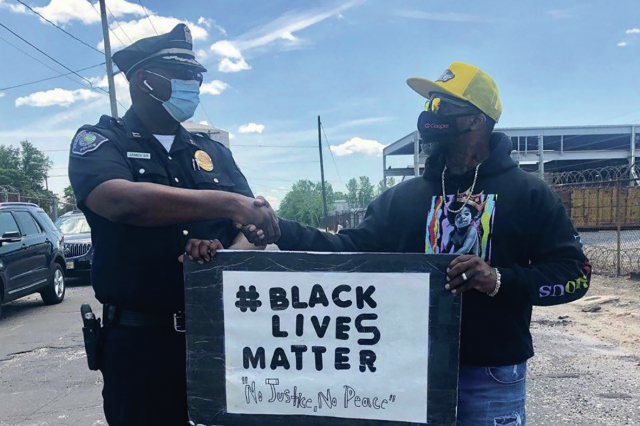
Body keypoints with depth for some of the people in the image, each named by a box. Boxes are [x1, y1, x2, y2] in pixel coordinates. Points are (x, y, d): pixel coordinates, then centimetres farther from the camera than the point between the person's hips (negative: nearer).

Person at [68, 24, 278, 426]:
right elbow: (121, 201, -23)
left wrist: (228, 256, -19)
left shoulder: (214, 152, 12)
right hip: (140, 341, -4)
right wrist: (227, 202, -26)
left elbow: (252, 228, 4)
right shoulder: (100, 141, 0)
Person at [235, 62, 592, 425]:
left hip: (492, 376, -2)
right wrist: (280, 229, -11)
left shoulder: (528, 193, -3)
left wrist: (500, 280, -23)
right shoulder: (404, 196, 6)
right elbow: (353, 249, 1)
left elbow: (574, 273, -6)